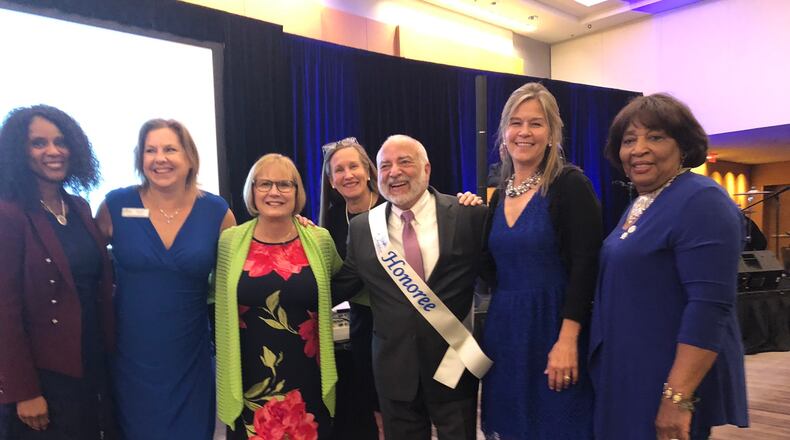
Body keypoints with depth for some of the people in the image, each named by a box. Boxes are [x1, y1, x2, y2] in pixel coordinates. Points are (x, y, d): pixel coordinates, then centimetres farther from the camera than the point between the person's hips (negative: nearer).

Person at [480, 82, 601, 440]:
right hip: (504, 327, 6)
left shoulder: (569, 184, -9)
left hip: (552, 324, -6)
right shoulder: (501, 193, 9)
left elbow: (585, 266, -15)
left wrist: (568, 340, -21)